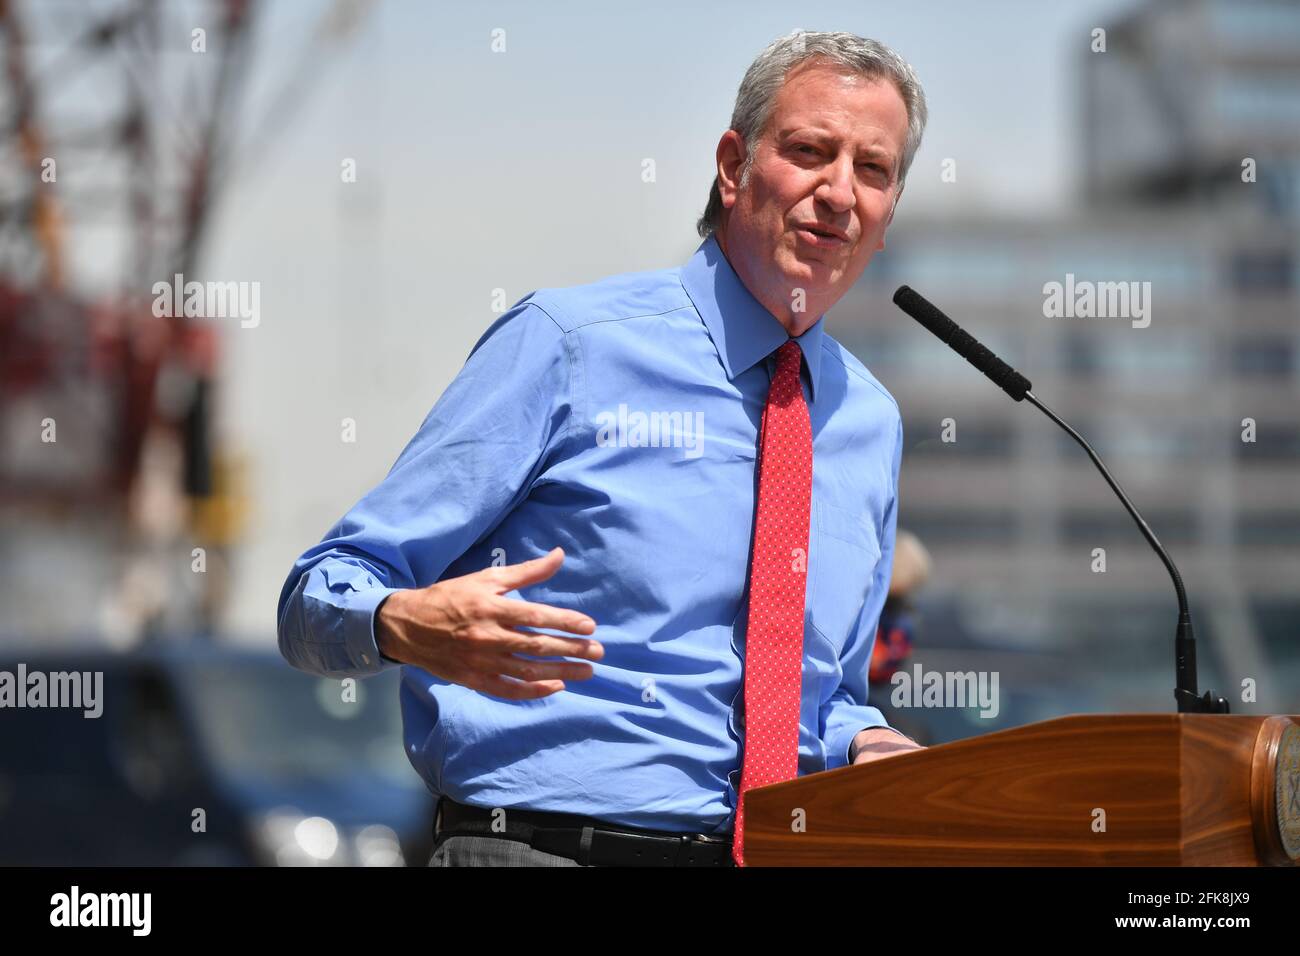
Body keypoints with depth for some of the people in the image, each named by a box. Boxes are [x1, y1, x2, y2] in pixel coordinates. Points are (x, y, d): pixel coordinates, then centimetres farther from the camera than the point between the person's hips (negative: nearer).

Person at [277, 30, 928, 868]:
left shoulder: (871, 423, 15)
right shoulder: (569, 343, -2)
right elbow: (318, 600, -4)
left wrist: (868, 748, 4)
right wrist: (408, 625, -26)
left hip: (776, 848, 6)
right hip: (541, 842, -6)